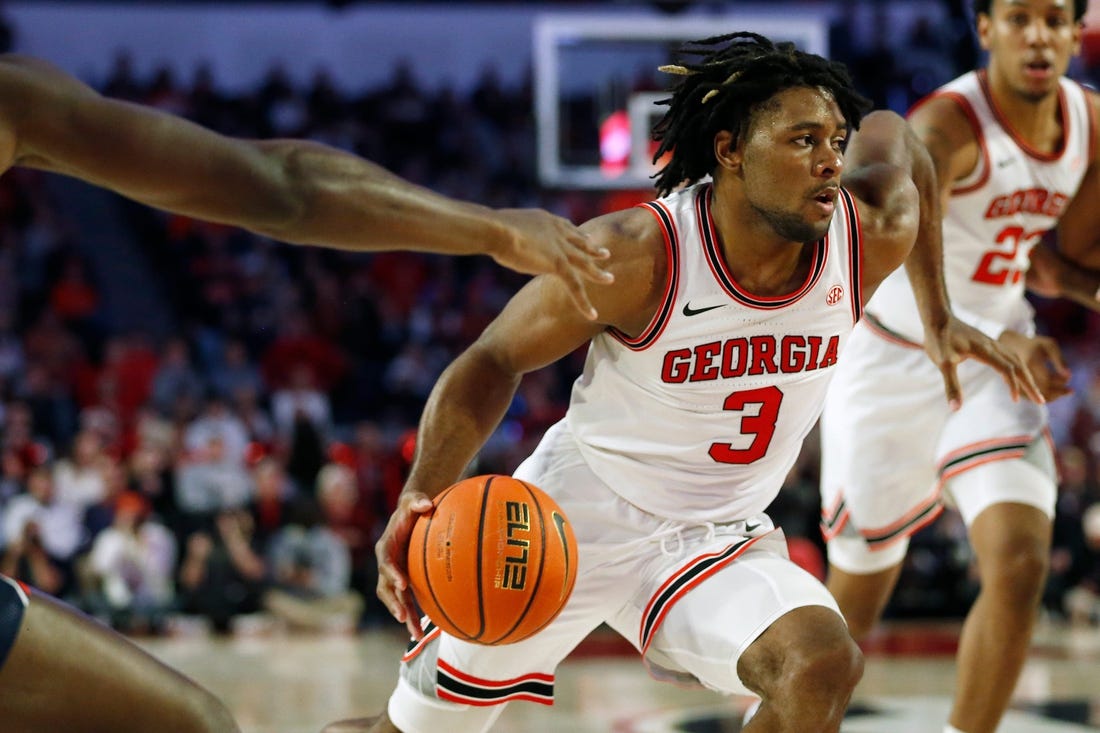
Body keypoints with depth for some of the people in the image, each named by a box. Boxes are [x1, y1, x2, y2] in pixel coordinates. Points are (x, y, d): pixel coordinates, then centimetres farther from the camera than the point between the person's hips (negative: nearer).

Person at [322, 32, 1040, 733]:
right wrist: (421, 501, -26)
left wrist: (939, 316, 18)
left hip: (717, 541, 3)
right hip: (574, 518, -3)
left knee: (824, 666, -28)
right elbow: (494, 361, -13)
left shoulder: (870, 238, -13)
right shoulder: (636, 256, -25)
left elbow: (890, 133, 12)